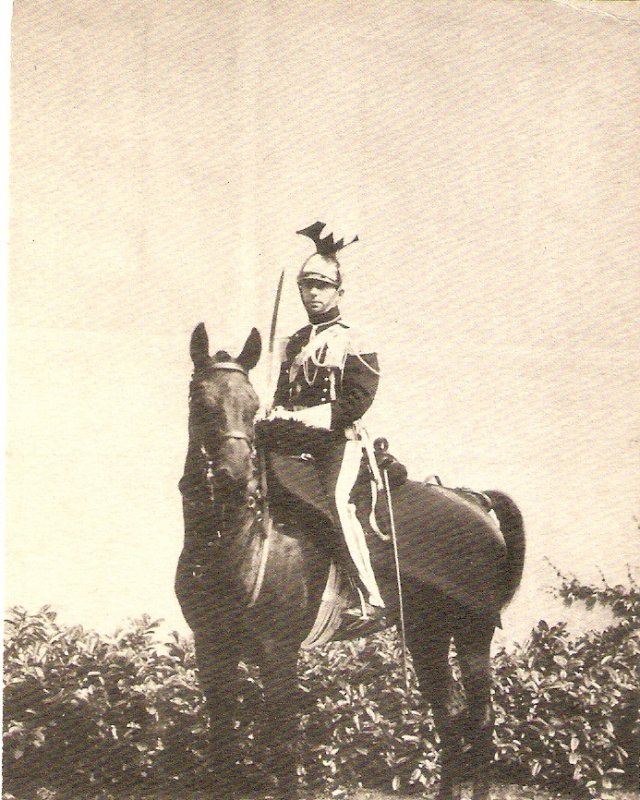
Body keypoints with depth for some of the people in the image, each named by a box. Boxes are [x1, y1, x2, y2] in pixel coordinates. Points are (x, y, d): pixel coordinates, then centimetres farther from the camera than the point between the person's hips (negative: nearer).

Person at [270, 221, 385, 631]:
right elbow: (282, 392, 23)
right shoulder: (296, 343, 22)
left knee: (337, 500, -26)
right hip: (298, 442, 7)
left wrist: (308, 417, -16)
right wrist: (281, 415, 0)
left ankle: (371, 601, -27)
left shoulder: (353, 343, 0)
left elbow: (357, 400, -10)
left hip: (338, 440, -7)